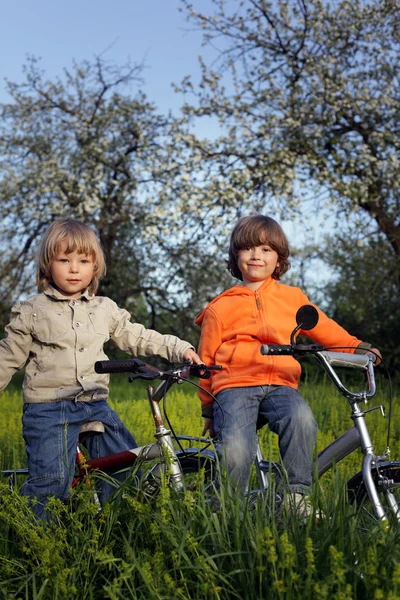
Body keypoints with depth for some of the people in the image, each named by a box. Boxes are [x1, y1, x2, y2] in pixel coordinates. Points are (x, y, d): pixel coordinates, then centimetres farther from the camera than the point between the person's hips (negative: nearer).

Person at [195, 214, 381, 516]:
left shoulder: (292, 298, 18)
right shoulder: (221, 307, 13)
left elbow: (323, 327, 24)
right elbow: (207, 360, 18)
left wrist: (355, 346, 8)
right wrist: (208, 409, 19)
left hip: (280, 385, 2)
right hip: (234, 386, -1)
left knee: (302, 417, -33)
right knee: (234, 452, -27)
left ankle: (297, 495, -19)